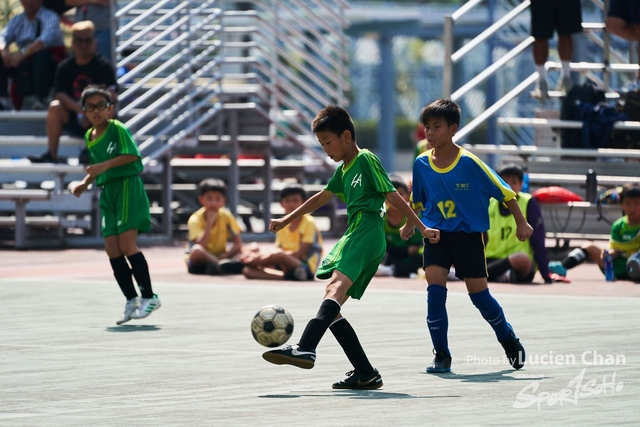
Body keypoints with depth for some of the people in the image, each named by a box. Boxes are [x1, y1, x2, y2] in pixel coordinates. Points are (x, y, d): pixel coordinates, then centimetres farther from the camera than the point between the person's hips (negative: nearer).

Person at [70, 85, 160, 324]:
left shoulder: (117, 129, -8)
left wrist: (105, 165, -25)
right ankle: (131, 300, 9)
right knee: (112, 249, 2)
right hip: (108, 191, 8)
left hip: (128, 187, -8)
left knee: (126, 244, -15)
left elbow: (132, 155, -19)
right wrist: (85, 183, 10)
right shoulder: (89, 137, 15)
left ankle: (149, 297, -7)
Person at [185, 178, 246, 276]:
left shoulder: (226, 216, -4)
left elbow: (238, 244, -6)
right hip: (199, 263, -4)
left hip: (218, 257, 4)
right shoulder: (195, 219, -14)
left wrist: (223, 256, -21)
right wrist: (209, 223, -30)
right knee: (196, 250, -36)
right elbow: (200, 246, -29)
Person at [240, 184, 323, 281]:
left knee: (279, 255, -38)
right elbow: (279, 250, 10)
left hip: (307, 268, -7)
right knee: (247, 270, -13)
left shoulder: (308, 223, -4)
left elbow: (301, 253, -13)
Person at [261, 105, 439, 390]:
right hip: (353, 237, 10)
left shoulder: (366, 159, 0)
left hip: (366, 235, -10)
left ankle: (305, 349, -53)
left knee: (335, 287, -31)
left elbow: (393, 197, -6)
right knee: (332, 309, 3)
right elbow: (322, 197, 41)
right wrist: (286, 220, 49)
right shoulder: (344, 170, 26)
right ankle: (366, 373, 1)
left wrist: (421, 228, -10)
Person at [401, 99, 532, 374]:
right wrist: (410, 224, 9)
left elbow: (504, 192, -7)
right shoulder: (421, 164, -3)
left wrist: (521, 223, -5)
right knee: (435, 288, -14)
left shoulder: (469, 162, -15)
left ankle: (509, 339, 31)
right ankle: (442, 356, -6)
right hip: (436, 234, 3)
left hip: (469, 236, -3)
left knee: (478, 294, 3)